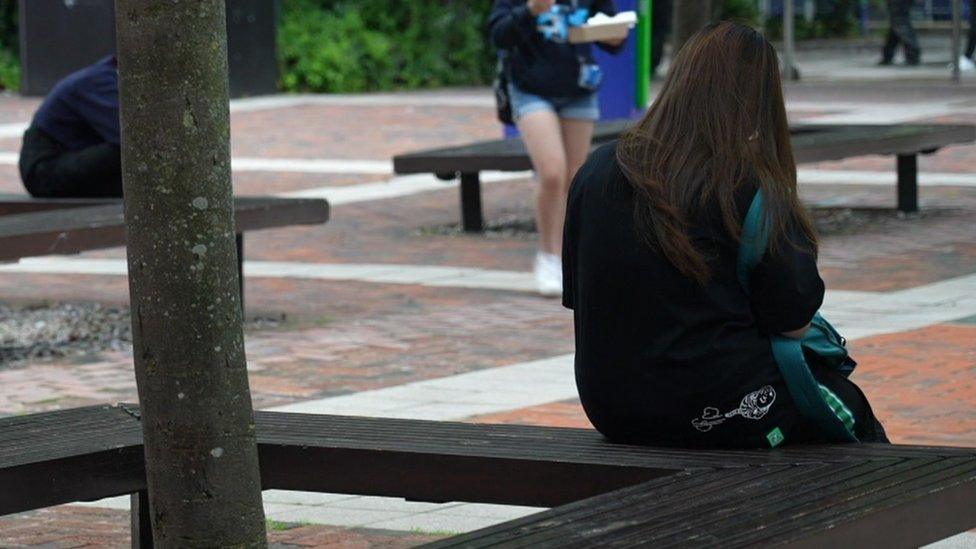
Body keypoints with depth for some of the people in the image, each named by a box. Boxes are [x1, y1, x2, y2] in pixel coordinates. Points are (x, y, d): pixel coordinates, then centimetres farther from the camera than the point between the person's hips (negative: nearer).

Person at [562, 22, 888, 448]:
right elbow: (794, 322, -12)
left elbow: (577, 299, 9)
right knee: (851, 408, 23)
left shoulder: (596, 172, 0)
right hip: (718, 416, -6)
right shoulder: (748, 189, -16)